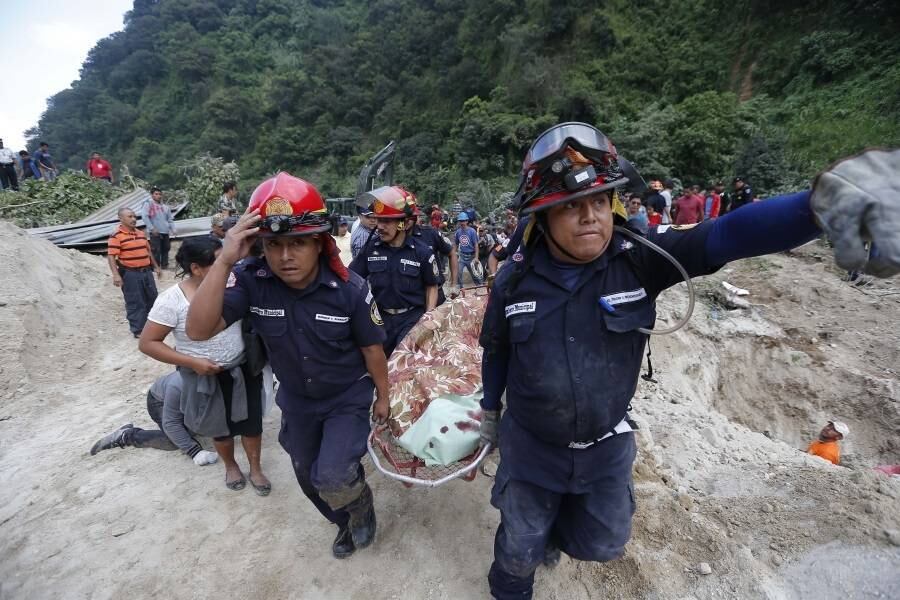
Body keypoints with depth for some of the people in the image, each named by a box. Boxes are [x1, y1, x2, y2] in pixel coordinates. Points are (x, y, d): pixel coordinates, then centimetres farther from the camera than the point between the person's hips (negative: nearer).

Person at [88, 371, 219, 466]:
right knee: (176, 441, -20)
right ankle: (126, 436, -4)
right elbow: (171, 424, -36)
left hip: (186, 403, 5)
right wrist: (194, 451, -42)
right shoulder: (177, 386, -43)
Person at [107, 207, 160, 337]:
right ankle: (138, 330, 11)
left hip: (146, 271, 7)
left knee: (152, 298, 16)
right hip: (130, 274, -7)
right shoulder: (116, 236, -11)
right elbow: (111, 256, -16)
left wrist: (155, 266, 22)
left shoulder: (141, 233, 12)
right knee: (135, 303, 1)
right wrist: (116, 275, -24)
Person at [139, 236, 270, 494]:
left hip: (243, 369, 2)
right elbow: (147, 343, -12)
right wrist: (192, 362, -19)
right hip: (206, 377, -2)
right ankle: (230, 466, 49)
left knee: (252, 423, 14)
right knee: (221, 428, 20)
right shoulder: (172, 300, -19)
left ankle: (256, 469, 38)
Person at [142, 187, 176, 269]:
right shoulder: (148, 204, -1)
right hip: (155, 233, -6)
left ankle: (164, 266, 21)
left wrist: (173, 229, 8)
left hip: (165, 232, 6)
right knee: (156, 250, -8)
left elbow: (170, 219, 19)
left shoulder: (165, 206, 15)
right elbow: (144, 216, -11)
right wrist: (152, 228, -15)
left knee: (165, 249, 11)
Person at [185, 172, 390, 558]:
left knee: (333, 477, -17)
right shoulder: (252, 282, -22)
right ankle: (346, 522, 51)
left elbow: (372, 349, -13)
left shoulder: (350, 288, -26)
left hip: (348, 398, -3)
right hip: (297, 401, 4)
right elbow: (198, 330, -31)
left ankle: (361, 505, 21)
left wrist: (383, 396, -1)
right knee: (309, 478, 20)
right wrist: (225, 261, -39)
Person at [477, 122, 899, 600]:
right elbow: (495, 349, -2)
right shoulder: (514, 280, -18)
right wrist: (490, 411, 12)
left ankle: (552, 527, 58)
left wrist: (822, 199, -57)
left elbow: (724, 236, -36)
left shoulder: (638, 258, -20)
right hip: (531, 447, 0)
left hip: (607, 446, 1)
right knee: (521, 551, 19)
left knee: (603, 544, 25)